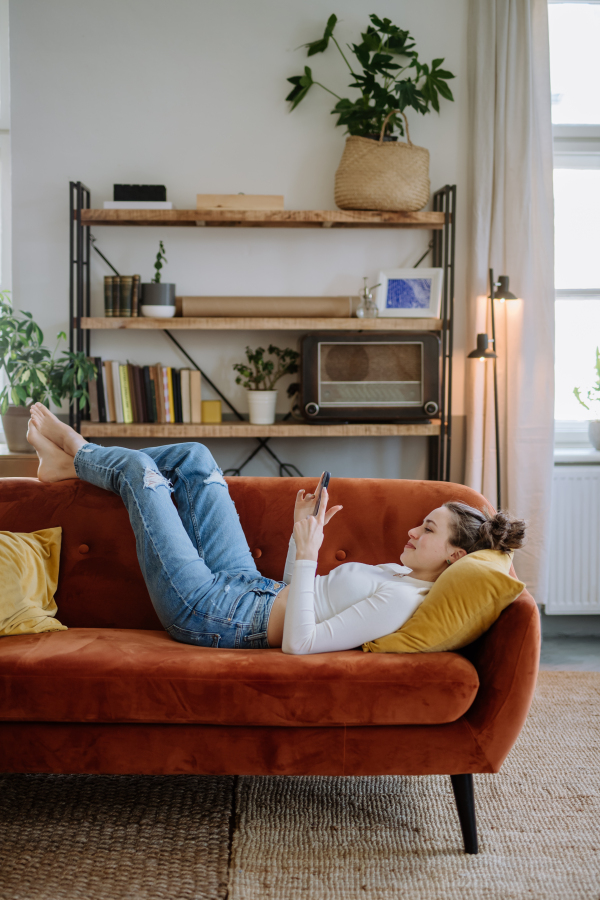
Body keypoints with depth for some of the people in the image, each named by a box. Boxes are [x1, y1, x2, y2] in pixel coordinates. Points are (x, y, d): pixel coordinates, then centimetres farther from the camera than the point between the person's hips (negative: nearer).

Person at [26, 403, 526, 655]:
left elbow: (298, 643, -31)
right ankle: (80, 457, 34)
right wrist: (303, 534, 1)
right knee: (194, 457, 12)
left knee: (141, 469, 2)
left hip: (208, 613, -9)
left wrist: (307, 554, -27)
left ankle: (77, 460, 37)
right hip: (250, 589, 9)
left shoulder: (400, 599, -25)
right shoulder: (399, 573, 4)